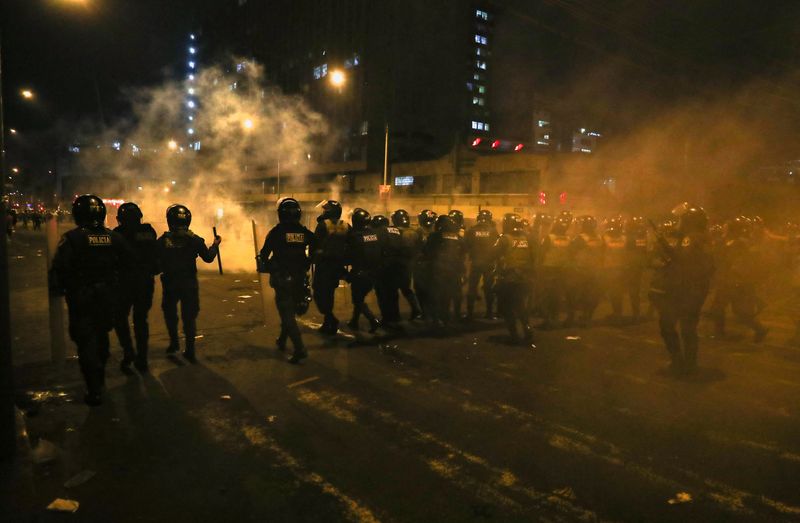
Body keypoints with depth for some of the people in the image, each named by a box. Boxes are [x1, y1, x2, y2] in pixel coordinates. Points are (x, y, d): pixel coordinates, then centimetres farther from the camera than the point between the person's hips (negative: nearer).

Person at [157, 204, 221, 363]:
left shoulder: (163, 240, -9)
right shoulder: (195, 240, -8)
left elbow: (156, 262, -7)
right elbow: (208, 258, -1)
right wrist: (215, 245, 14)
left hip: (170, 284, 0)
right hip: (189, 284, 0)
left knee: (170, 314, 21)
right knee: (189, 316, 8)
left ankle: (174, 343, 29)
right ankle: (190, 350, 10)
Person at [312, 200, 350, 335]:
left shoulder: (323, 225, -11)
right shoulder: (346, 226, 6)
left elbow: (315, 244, -10)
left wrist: (312, 258, 4)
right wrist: (344, 262, 18)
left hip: (323, 264, -6)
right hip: (338, 265, 6)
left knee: (319, 293, 0)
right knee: (329, 293, 17)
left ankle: (330, 319, -16)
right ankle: (329, 323, 23)